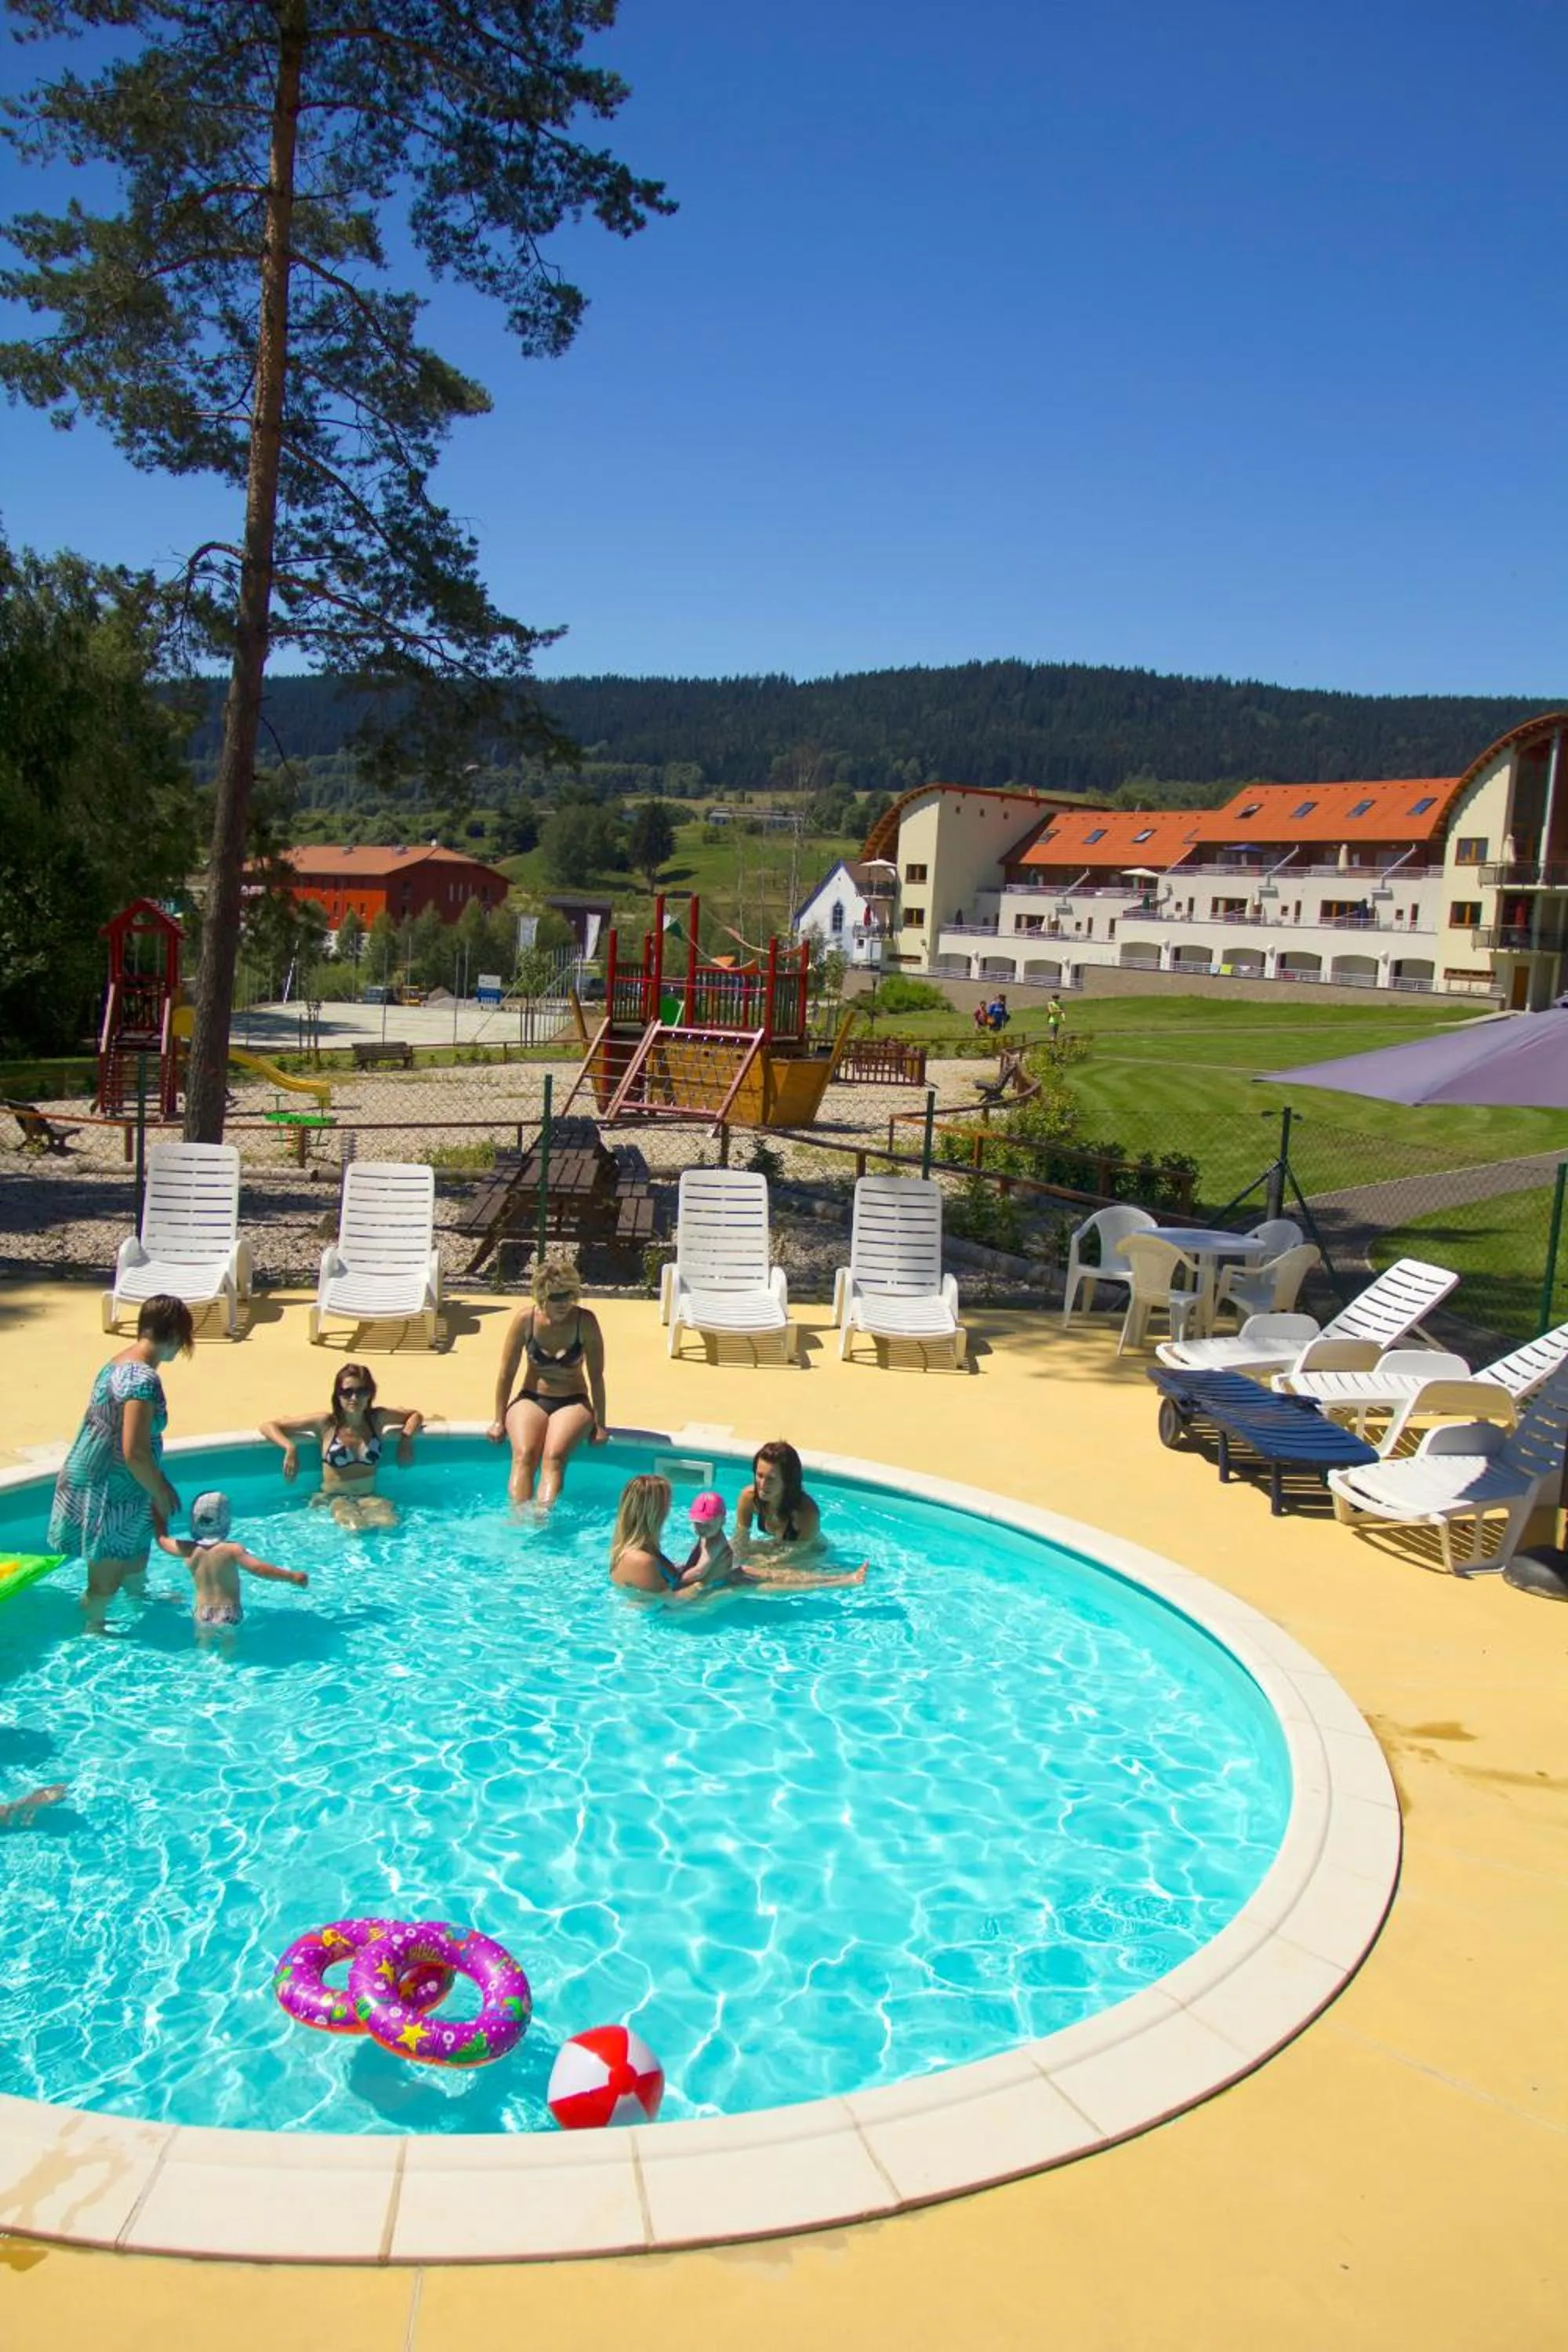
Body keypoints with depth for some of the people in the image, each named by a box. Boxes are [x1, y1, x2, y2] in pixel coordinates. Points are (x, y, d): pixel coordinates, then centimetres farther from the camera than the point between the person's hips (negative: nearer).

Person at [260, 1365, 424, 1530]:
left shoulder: (377, 1418, 2)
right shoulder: (325, 1422, -7)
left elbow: (416, 1415, 20)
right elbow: (267, 1426, -4)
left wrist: (406, 1438, 0)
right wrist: (290, 1447, -22)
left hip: (369, 1497, 3)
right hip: (334, 1498, -3)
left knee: (389, 1523, -31)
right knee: (355, 1526, -37)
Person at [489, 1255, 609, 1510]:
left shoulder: (585, 1322, -11)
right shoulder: (525, 1319, -8)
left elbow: (596, 1376, -4)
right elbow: (507, 1374, 0)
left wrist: (600, 1423, -2)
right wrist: (499, 1420, 2)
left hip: (573, 1402, -1)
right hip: (531, 1399, 1)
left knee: (554, 1456, -30)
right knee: (524, 1455, -28)